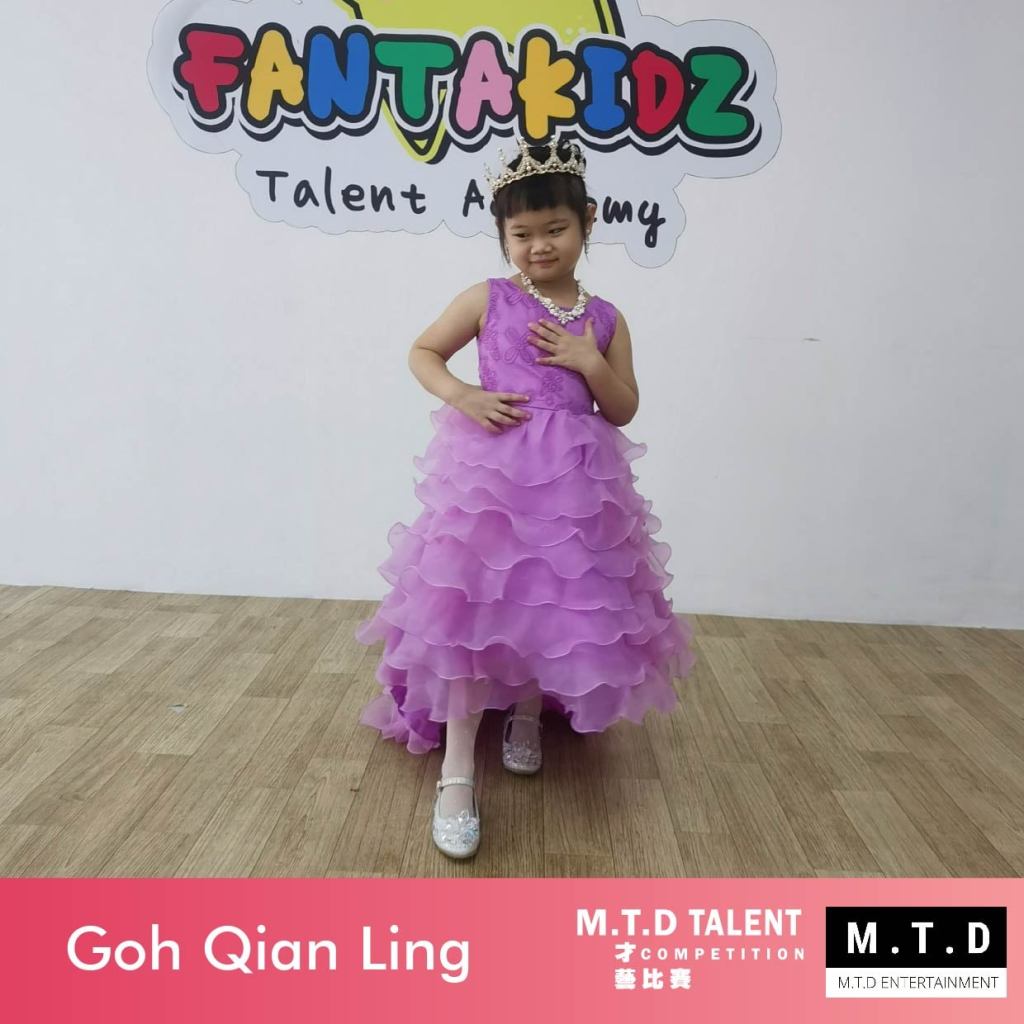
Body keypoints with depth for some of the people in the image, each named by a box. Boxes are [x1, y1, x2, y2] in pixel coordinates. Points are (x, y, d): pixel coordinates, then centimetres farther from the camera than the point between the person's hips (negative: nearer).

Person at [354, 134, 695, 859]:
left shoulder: (604, 320, 8)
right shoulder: (487, 301, 3)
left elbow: (624, 410, 10)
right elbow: (423, 352, 11)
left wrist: (590, 363, -8)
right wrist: (461, 396, -9)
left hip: (576, 482, 3)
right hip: (490, 472, -2)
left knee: (561, 606, 8)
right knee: (470, 607, -8)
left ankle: (527, 714, 38)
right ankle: (457, 770, 4)